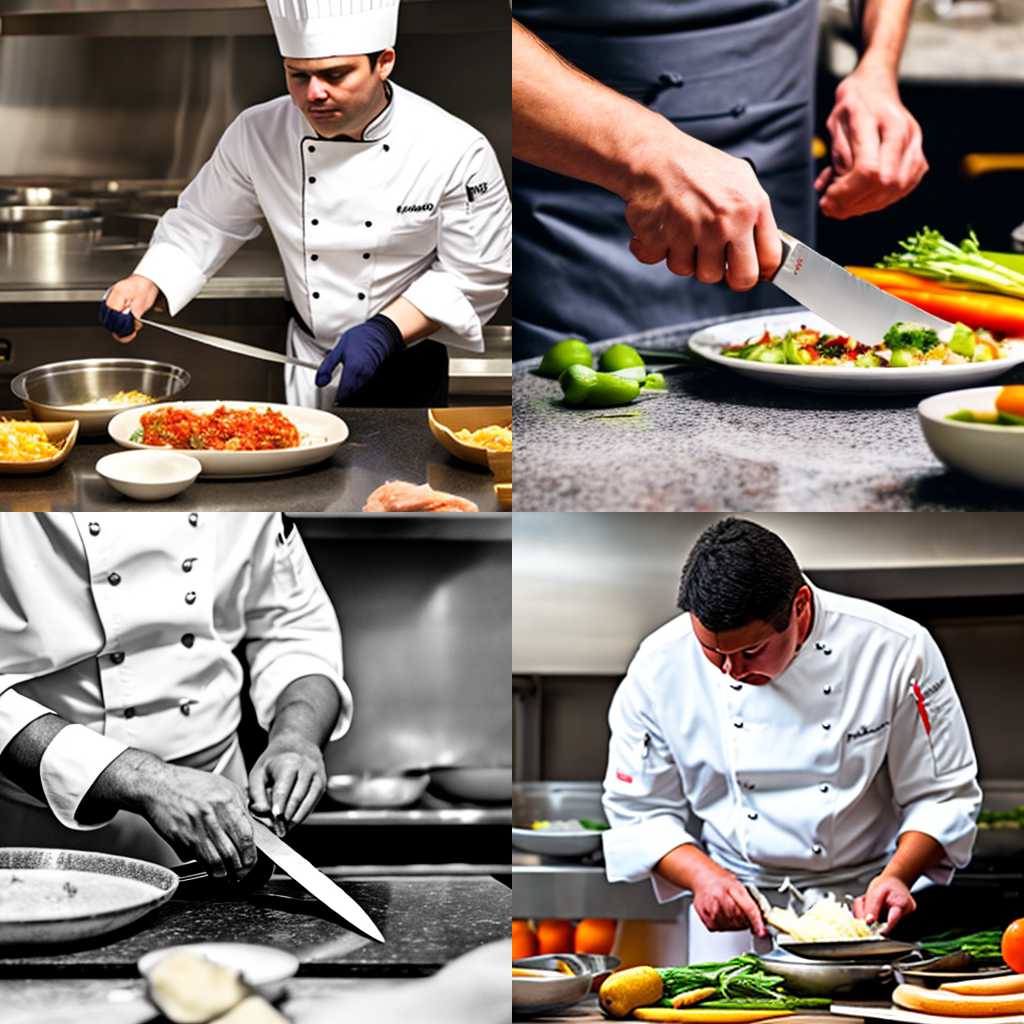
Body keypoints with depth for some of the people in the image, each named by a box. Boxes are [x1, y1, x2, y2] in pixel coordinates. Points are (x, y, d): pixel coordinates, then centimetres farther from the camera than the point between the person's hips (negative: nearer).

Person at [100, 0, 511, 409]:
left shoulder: (455, 150, -22)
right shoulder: (258, 134, -13)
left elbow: (476, 275, -15)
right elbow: (201, 223, -1)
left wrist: (384, 332, -26)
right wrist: (145, 284, -19)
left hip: (404, 369, -2)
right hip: (301, 360, 2)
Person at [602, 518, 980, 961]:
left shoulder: (895, 650, -11)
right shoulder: (661, 667, -7)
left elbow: (944, 794, -1)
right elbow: (639, 812, 3)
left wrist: (897, 875, -19)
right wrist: (703, 875, -15)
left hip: (862, 906, 0)